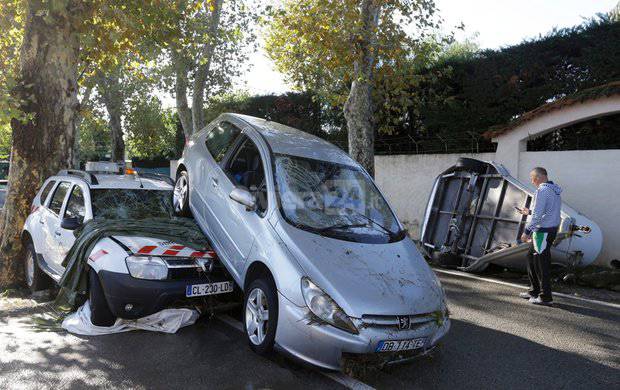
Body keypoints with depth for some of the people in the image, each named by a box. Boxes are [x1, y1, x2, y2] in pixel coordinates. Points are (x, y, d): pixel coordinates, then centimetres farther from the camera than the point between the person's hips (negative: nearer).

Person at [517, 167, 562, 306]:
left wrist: (527, 231, -18)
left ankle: (545, 297, 2)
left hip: (543, 231, -10)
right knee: (531, 257, 18)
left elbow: (538, 215, -20)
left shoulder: (542, 190, -15)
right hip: (552, 229, 10)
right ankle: (534, 291, 26)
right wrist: (529, 212, 32)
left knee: (542, 264, -3)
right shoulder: (555, 190, 15)